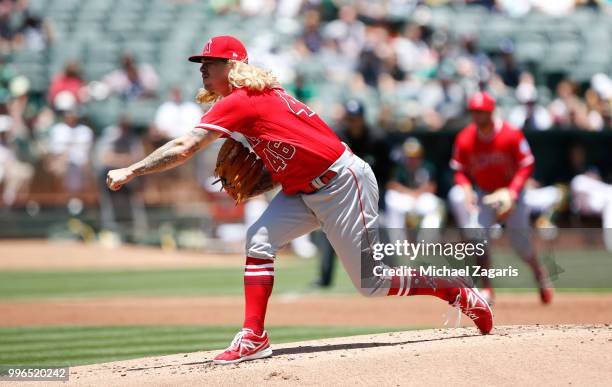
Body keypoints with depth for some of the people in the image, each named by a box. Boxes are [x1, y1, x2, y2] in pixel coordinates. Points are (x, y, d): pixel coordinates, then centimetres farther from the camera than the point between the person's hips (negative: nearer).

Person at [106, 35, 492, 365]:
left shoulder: (239, 101, -18)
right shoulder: (260, 94, 10)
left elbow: (183, 148, -22)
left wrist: (129, 172, -18)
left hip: (343, 184, -9)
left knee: (373, 282, -2)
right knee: (260, 239, -7)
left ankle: (460, 293, 14)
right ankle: (254, 337, -8)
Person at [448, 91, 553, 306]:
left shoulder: (511, 135, -19)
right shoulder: (465, 139, -12)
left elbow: (526, 165, -13)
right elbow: (460, 170, -1)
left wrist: (512, 193, -23)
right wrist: (467, 190, -20)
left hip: (511, 191, -2)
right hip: (483, 193, 2)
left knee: (520, 241, -3)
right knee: (476, 232, -18)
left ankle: (540, 273, 30)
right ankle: (486, 288, -12)